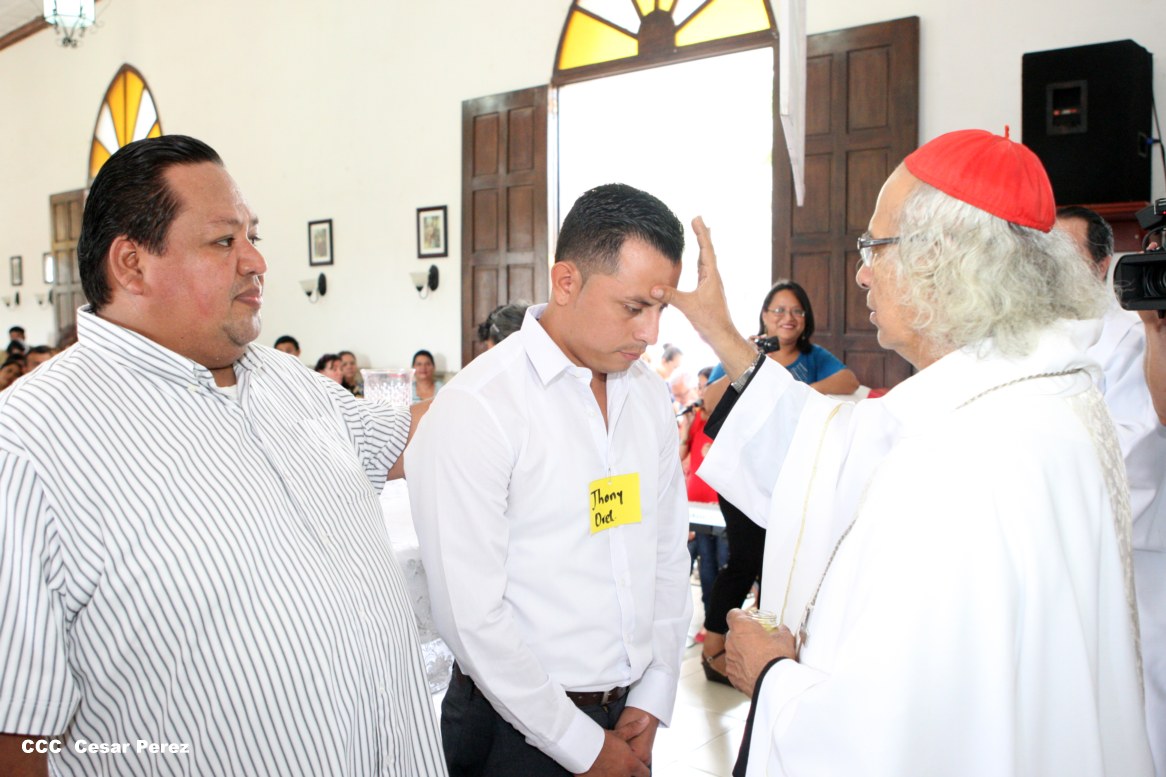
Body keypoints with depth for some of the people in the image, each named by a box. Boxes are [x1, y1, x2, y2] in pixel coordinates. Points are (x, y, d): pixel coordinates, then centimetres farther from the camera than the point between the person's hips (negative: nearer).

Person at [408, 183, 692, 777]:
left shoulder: (650, 396, 1)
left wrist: (653, 699, 2)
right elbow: (470, 617, -19)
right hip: (522, 729, -5)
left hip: (632, 715, 6)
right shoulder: (473, 409, -19)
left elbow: (670, 556, 8)